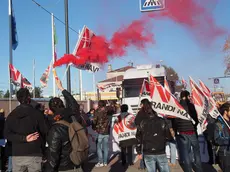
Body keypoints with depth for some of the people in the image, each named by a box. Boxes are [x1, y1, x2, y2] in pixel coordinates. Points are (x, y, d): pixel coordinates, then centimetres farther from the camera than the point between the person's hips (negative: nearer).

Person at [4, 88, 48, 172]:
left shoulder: (11, 115, 4)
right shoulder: (37, 114, -6)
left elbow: (7, 134, -5)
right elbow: (45, 132, -4)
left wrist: (24, 138, -11)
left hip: (17, 155, 3)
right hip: (34, 154, -3)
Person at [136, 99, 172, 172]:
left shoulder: (141, 123, -2)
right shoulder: (162, 121, -4)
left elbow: (139, 139, 2)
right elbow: (168, 137, 1)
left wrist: (139, 152, 11)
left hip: (148, 154, 1)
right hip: (161, 153, 0)